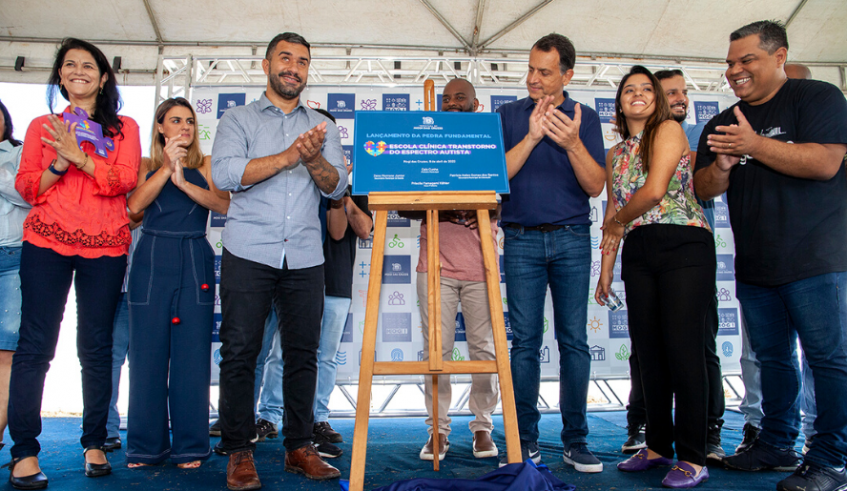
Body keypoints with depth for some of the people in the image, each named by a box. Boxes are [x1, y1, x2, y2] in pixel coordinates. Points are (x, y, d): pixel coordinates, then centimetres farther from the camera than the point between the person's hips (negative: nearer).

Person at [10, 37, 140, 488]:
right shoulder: (42, 126, 16)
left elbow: (125, 180, -3)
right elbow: (26, 187, 9)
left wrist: (80, 158, -16)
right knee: (35, 344, -4)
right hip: (46, 242, 1)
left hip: (105, 247, 0)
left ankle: (94, 443, 13)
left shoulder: (124, 127, 12)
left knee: (97, 347, 2)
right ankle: (24, 452, 3)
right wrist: (57, 165, -9)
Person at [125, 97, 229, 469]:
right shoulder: (147, 166, 12)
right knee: (147, 352, 2)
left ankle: (190, 445, 9)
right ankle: (146, 446, 14)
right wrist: (166, 168, -9)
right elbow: (134, 205, -6)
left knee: (192, 353, -1)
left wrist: (184, 182, -17)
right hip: (151, 261, 1)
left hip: (194, 263, 0)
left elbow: (224, 204, -7)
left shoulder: (206, 166, 11)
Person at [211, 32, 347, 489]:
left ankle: (299, 447, 16)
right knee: (239, 352, -1)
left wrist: (313, 159, -15)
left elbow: (337, 186, 6)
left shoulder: (323, 127, 17)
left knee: (303, 352, 4)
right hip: (249, 253, -2)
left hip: (305, 257, 3)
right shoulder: (238, 119, 10)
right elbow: (224, 173, -8)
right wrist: (289, 156, -13)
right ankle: (239, 452, 10)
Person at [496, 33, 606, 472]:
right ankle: (525, 440, 9)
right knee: (525, 342, 0)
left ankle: (575, 440, 11)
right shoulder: (508, 116, 8)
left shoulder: (585, 118, 8)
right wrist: (531, 137, -13)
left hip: (571, 239, 1)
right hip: (522, 240, 0)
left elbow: (595, 185, -1)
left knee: (574, 340, 1)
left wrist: (573, 144, -16)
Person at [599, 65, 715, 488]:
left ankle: (693, 457, 2)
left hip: (683, 247, -6)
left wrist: (619, 220, 3)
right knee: (648, 350, 7)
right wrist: (606, 268, 13)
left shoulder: (669, 130, 1)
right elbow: (613, 215, 17)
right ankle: (658, 446, 19)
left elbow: (655, 190, -12)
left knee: (683, 347, -7)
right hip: (638, 255, 6)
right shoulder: (615, 154, 18)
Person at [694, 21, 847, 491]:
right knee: (773, 357, 13)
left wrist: (755, 144, -17)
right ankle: (776, 445, 24)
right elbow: (703, 189, 10)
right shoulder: (722, 124, 15)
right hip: (753, 266, 6)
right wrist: (721, 167, -11)